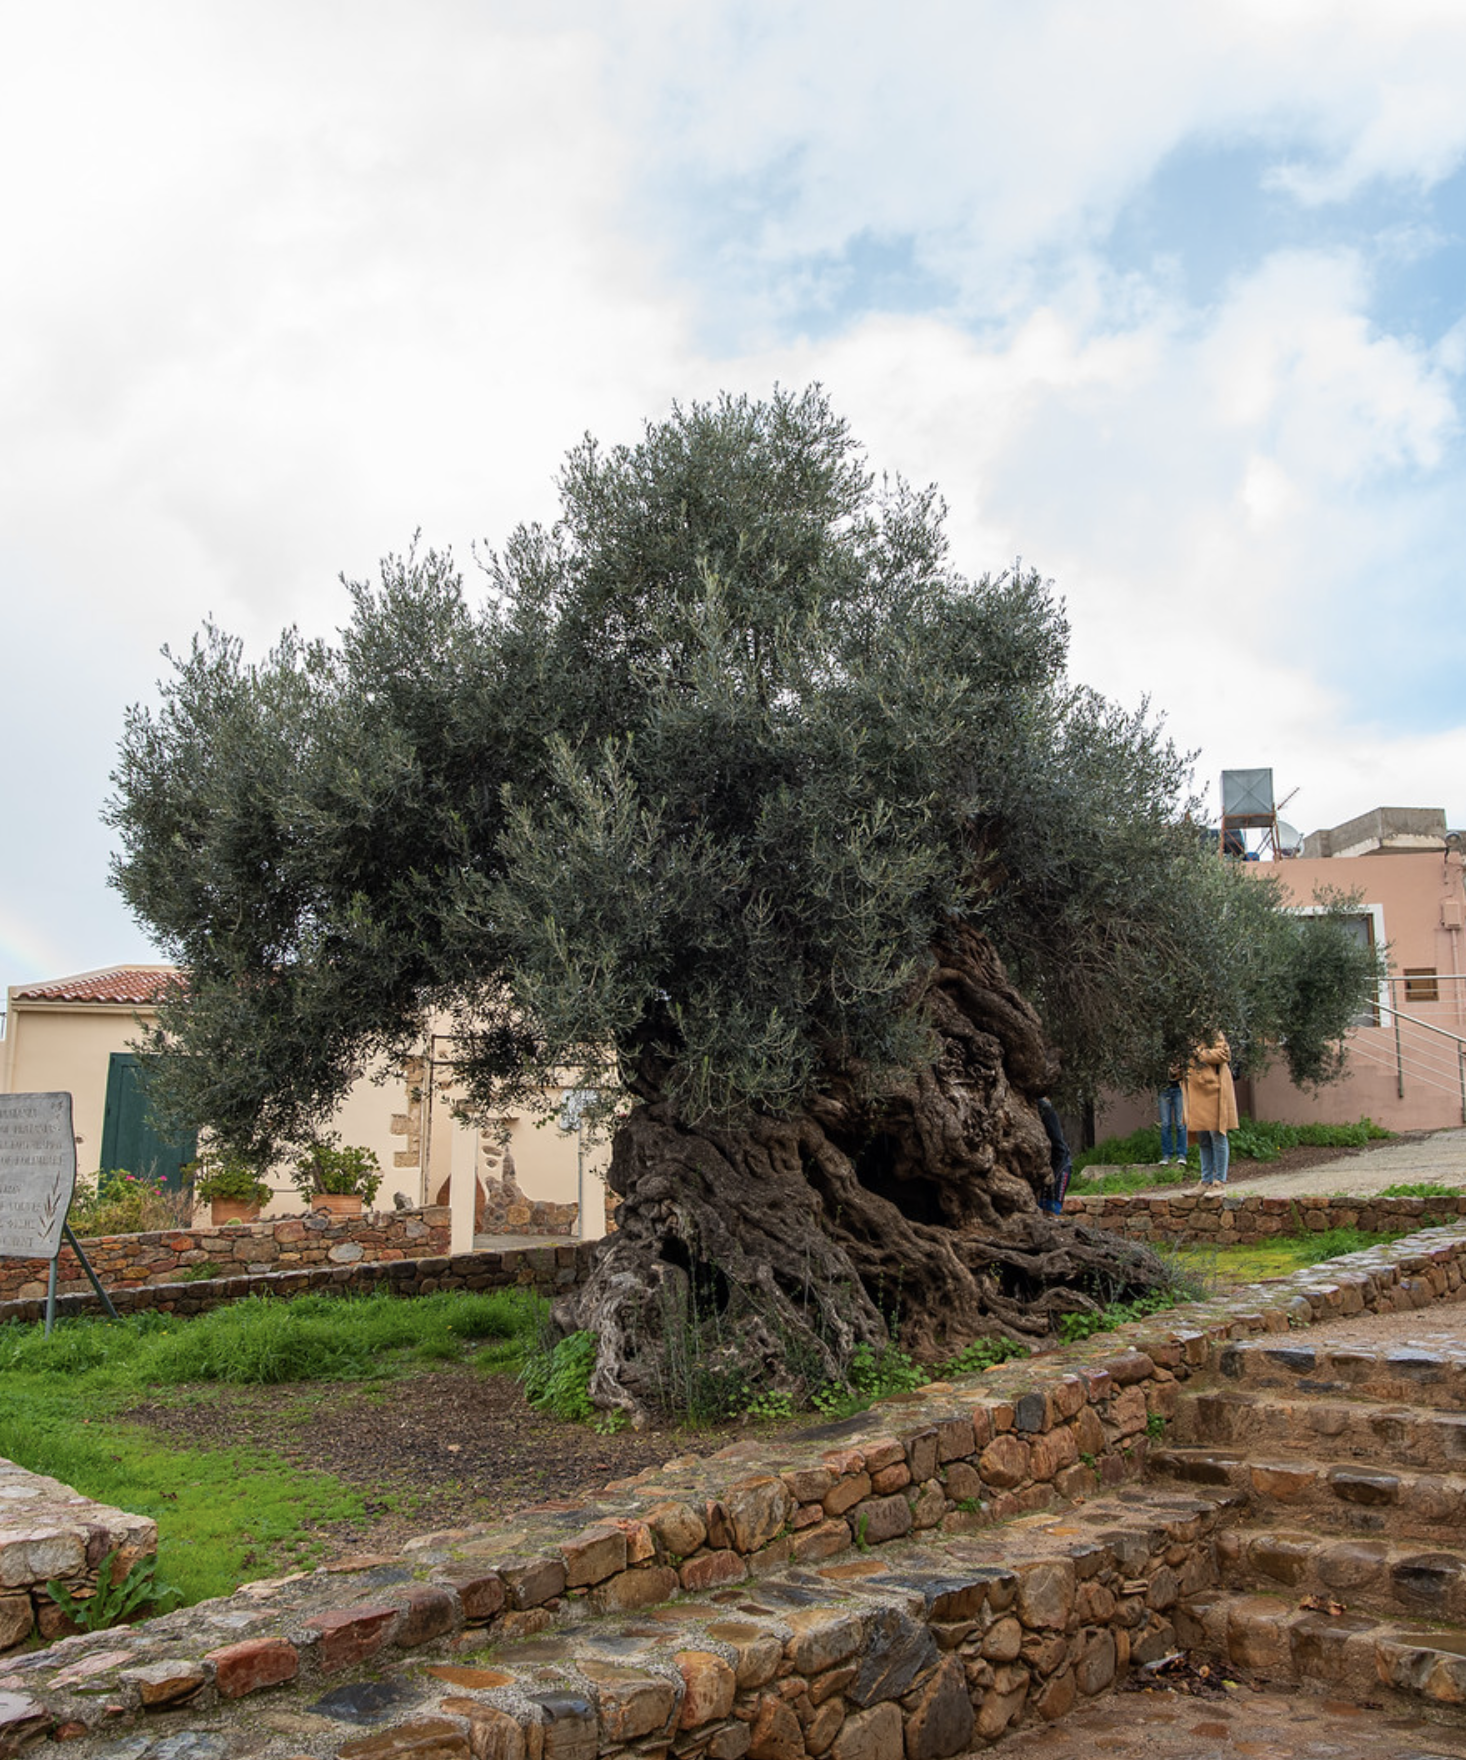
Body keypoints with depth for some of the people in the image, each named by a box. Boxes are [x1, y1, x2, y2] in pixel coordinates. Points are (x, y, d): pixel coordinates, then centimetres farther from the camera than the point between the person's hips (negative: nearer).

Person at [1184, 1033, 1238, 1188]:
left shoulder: (1216, 1037, 4)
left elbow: (1222, 1054, -12)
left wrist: (1200, 1053, -7)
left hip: (1215, 1095, -6)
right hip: (1197, 1099, 6)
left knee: (1217, 1137, -3)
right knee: (1203, 1141, 9)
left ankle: (1220, 1178, 2)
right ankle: (1206, 1179, 14)